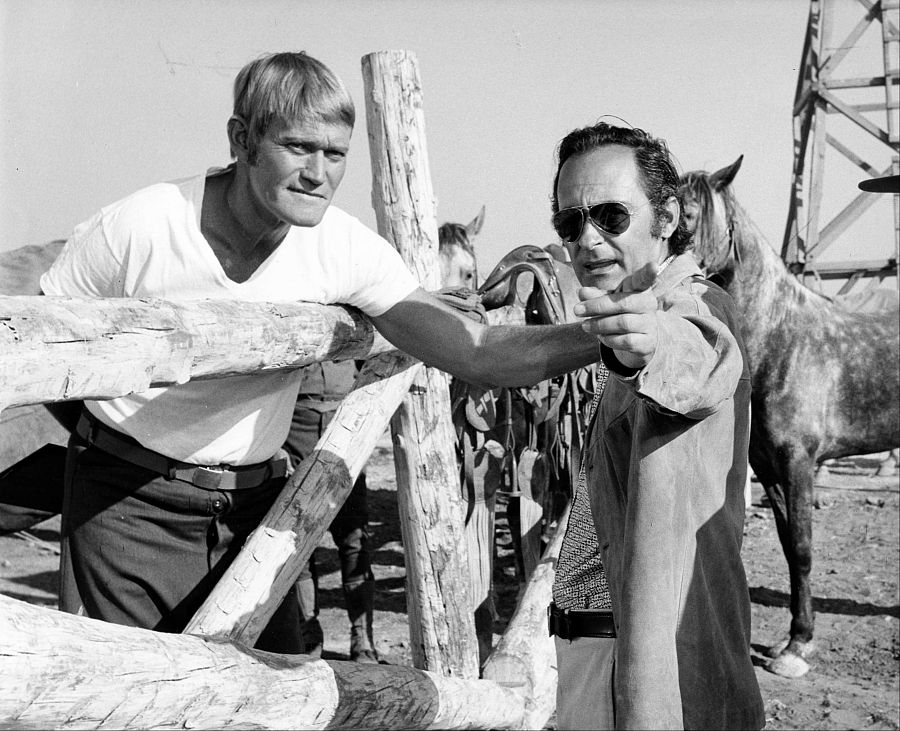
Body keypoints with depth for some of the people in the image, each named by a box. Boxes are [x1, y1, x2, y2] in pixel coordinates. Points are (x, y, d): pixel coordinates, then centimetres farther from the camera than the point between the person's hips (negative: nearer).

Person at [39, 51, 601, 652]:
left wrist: (600, 336, -34)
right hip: (127, 505, -2)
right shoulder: (137, 228, -20)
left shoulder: (346, 249, -13)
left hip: (255, 503, 3)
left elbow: (480, 353, -18)